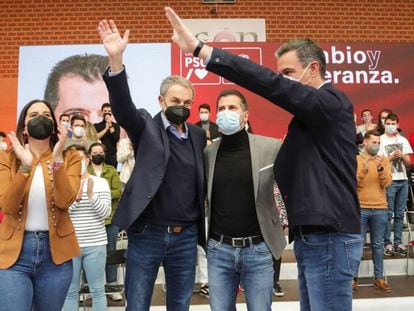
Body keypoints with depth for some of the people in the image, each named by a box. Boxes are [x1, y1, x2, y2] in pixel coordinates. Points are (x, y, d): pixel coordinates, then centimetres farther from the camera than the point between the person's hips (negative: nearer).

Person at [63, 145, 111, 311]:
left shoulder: (101, 183, 1)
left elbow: (105, 213, -5)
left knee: (97, 290, 9)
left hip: (96, 244, 0)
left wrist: (91, 194, -18)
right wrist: (76, 197, -22)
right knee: (70, 291, 10)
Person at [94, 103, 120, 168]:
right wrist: (106, 129, -9)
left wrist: (110, 125, -9)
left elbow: (116, 139, -5)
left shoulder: (115, 126, 9)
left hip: (112, 156, 0)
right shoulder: (96, 126, 11)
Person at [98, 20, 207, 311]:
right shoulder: (147, 126, -3)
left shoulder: (198, 134, 8)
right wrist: (116, 61, -35)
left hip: (186, 237, 3)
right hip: (147, 234, -3)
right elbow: (122, 106, -21)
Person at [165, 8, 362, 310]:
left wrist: (200, 48, -25)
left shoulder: (332, 102, -11)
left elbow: (270, 85, -23)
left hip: (330, 238, -9)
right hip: (312, 237, 9)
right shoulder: (309, 117, 16)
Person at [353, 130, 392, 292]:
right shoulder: (355, 160, 2)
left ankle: (379, 278, 16)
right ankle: (353, 278, 8)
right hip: (360, 208, -2)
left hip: (380, 209, 2)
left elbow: (386, 183, -4)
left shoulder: (384, 161, 8)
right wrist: (363, 171, -20)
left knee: (378, 245, 7)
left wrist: (381, 169, -19)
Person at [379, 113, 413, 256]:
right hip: (389, 181, -4)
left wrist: (402, 156, -8)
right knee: (388, 214, -3)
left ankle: (398, 242, 15)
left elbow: (408, 162, 10)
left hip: (403, 180, 4)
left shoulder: (403, 140, 13)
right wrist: (392, 156, -14)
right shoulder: (381, 140, 0)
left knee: (400, 214, 7)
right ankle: (387, 243, 4)